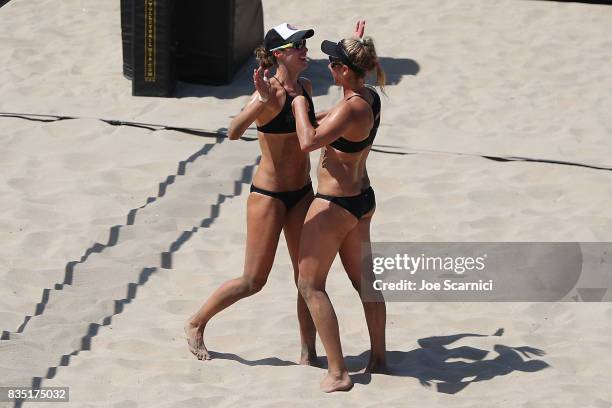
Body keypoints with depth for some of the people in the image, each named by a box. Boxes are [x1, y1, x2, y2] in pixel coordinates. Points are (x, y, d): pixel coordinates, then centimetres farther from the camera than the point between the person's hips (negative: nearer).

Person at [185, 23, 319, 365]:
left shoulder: (305, 87, 4)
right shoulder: (270, 92, -20)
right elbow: (234, 132, -32)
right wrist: (262, 100, -48)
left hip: (302, 193, 7)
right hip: (269, 195, -7)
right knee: (253, 281, 0)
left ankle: (308, 352, 17)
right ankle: (197, 324, 20)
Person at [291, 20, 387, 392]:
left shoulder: (351, 109, -26)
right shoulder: (372, 98, 1)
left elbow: (309, 141, -36)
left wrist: (300, 105, -21)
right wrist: (357, 48, 31)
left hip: (335, 205, -9)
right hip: (362, 199, 9)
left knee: (310, 284, 1)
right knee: (364, 280, 21)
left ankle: (338, 373, -3)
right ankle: (379, 358, 33)